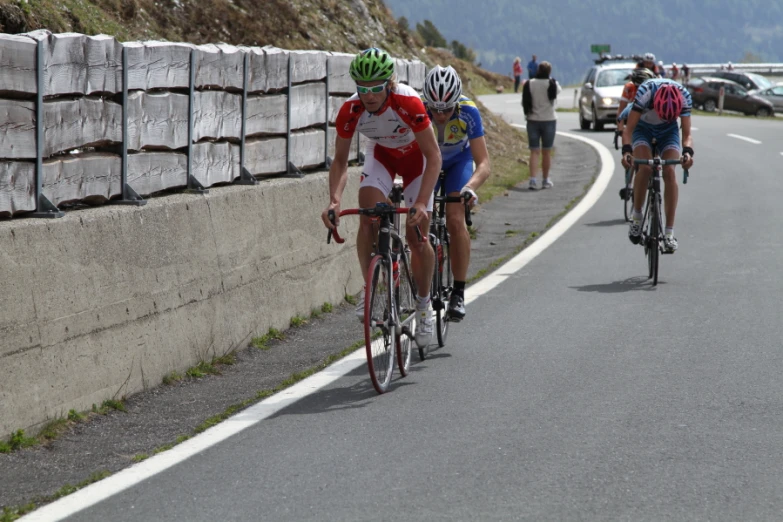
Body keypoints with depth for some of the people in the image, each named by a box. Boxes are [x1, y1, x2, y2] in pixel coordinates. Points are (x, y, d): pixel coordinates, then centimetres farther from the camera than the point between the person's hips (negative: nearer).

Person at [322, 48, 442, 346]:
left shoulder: (408, 103, -38)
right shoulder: (350, 111, -28)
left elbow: (433, 157, -32)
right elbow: (340, 161, -17)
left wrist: (422, 204, -43)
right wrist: (334, 200, -35)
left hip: (416, 155, -2)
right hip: (381, 154, 2)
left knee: (416, 237, -7)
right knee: (367, 219, -24)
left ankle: (424, 303, 14)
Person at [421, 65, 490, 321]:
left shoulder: (468, 112, -34)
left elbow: (483, 163, -34)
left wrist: (470, 187, -53)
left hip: (458, 162, -1)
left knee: (455, 220, -20)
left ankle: (459, 293, -14)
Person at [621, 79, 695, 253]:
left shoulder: (684, 96, -30)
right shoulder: (645, 92, -36)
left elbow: (687, 134, -26)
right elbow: (628, 129, -32)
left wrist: (688, 152, -46)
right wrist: (626, 150, -50)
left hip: (668, 130, 1)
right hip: (643, 128, -1)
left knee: (669, 172, -19)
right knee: (644, 167, -28)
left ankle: (669, 232, -17)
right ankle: (636, 216, -9)